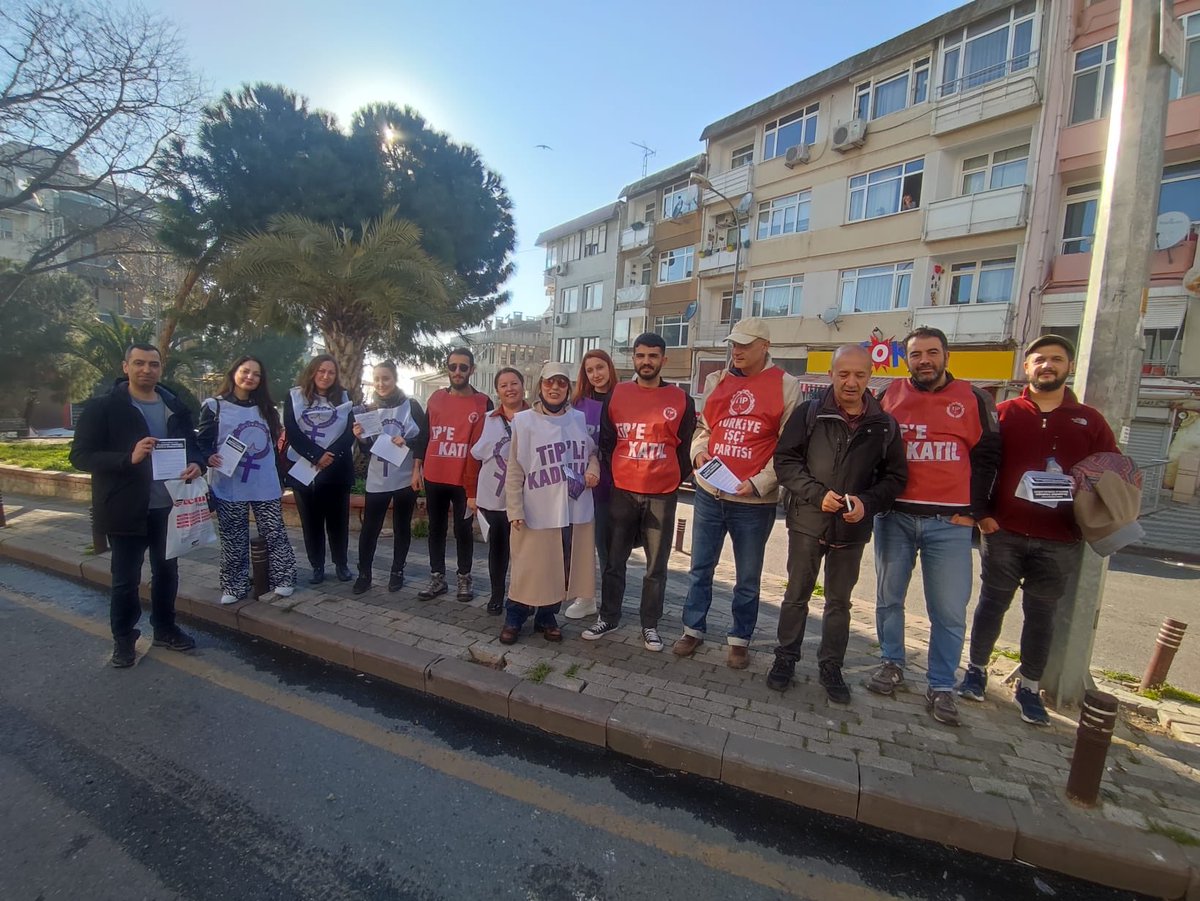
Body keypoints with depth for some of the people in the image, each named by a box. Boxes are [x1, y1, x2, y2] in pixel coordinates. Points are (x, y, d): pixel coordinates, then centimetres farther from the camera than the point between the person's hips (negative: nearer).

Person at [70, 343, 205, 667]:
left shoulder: (175, 406, 6)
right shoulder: (102, 407, -7)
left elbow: (192, 444, 12)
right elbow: (80, 456, -10)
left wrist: (196, 464, -11)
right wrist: (129, 458, -28)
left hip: (168, 506, 4)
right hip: (126, 510, -4)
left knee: (167, 571, 16)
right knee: (125, 579, 7)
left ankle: (165, 629, 33)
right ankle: (123, 639, 26)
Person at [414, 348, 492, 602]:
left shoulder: (483, 403, -4)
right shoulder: (436, 397, 7)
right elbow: (425, 434, 13)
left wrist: (480, 480, -7)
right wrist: (417, 467, 8)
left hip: (465, 480, -4)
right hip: (434, 477, 4)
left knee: (463, 530, 7)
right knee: (436, 528, 12)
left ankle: (464, 578, 22)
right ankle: (437, 577, 25)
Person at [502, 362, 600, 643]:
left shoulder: (580, 419, 6)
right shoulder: (524, 421, -3)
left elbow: (592, 451, 20)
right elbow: (514, 470, -3)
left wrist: (593, 468, -3)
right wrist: (515, 509, -8)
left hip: (576, 509, 4)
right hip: (538, 512, -3)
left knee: (563, 570, 12)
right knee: (530, 570, 4)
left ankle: (546, 617, 31)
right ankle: (514, 618, 25)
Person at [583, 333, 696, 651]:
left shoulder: (681, 399, 2)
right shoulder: (615, 395, 4)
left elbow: (686, 447, 5)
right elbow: (605, 442, 8)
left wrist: (675, 480, 1)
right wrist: (611, 478, 4)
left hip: (662, 495, -1)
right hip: (621, 492, 1)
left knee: (656, 565, 8)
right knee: (615, 560, 10)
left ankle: (650, 625, 23)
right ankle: (608, 618, 26)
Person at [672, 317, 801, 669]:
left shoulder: (786, 385, -4)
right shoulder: (716, 380, 8)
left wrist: (758, 483, -15)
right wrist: (698, 452, -5)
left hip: (755, 501, -3)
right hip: (708, 493, 4)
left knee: (748, 577, 12)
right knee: (700, 568, 14)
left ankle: (739, 639, 30)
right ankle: (693, 629, 31)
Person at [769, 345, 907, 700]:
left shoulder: (884, 425, 1)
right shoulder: (809, 413, -4)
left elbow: (895, 477, 5)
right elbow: (785, 460, -6)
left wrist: (867, 502, -13)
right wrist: (817, 493, -19)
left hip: (852, 529, 2)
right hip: (807, 522, -2)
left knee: (839, 602, 15)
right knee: (796, 595, 10)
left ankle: (831, 667, 31)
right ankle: (786, 658, 27)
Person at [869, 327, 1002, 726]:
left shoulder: (973, 400, 4)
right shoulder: (889, 395, 6)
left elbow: (986, 457, 5)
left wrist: (976, 510, -1)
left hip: (950, 523, -1)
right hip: (894, 516, 1)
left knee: (949, 611, 3)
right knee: (888, 597, 12)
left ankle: (941, 687, 19)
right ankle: (892, 663, 30)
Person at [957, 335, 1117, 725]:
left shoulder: (1090, 420, 7)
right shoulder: (1003, 413, 3)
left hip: (1059, 542, 1)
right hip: (1003, 533, -1)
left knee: (1041, 613, 11)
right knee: (992, 603, 10)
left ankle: (1029, 688, 25)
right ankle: (977, 670, 26)